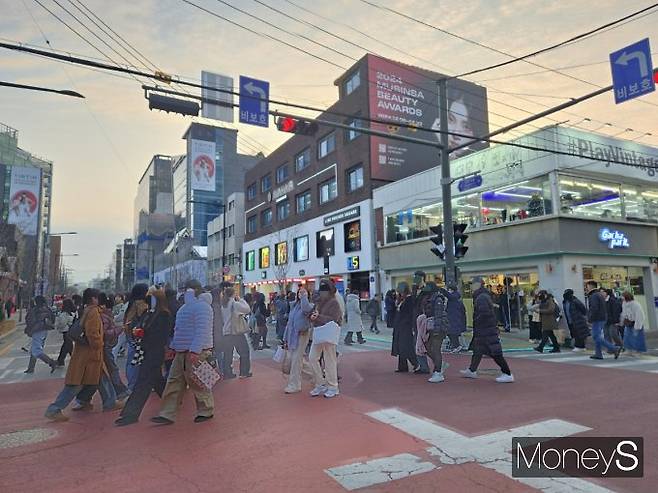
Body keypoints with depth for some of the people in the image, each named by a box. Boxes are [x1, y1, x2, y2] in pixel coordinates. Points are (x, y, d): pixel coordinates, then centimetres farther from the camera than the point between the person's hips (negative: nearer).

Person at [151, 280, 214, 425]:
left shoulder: (202, 307, -14)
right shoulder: (185, 308, 18)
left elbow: (202, 331, -23)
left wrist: (195, 351, -28)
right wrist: (173, 346, 22)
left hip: (196, 353, -10)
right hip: (181, 352, 10)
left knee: (197, 384, 0)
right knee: (174, 383, 10)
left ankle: (206, 411, 17)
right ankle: (168, 414, 17)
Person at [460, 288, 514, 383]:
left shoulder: (481, 298, -18)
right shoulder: (486, 296, 13)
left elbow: (484, 313, -28)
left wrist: (476, 320, -12)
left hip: (486, 331, -11)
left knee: (495, 353, -5)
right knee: (477, 350, 18)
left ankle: (508, 375, 2)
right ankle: (472, 371, 29)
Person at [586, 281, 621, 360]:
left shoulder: (593, 296, -15)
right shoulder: (600, 295, 17)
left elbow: (594, 309, -25)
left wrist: (590, 319, -16)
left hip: (597, 320, -10)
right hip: (602, 318, 10)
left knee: (597, 337, -9)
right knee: (596, 336, 14)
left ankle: (614, 349, -13)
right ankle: (598, 354, 15)